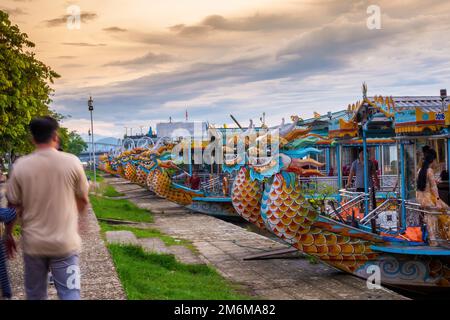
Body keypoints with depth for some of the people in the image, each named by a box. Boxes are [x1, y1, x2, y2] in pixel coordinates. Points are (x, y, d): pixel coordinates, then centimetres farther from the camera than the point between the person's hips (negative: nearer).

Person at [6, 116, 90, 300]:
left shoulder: (21, 166, -6)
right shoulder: (72, 162, -8)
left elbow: (13, 206, 1)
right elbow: (83, 200, 3)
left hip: (33, 243, 2)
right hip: (65, 242, -2)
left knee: (35, 295, 16)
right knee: (69, 293, 4)